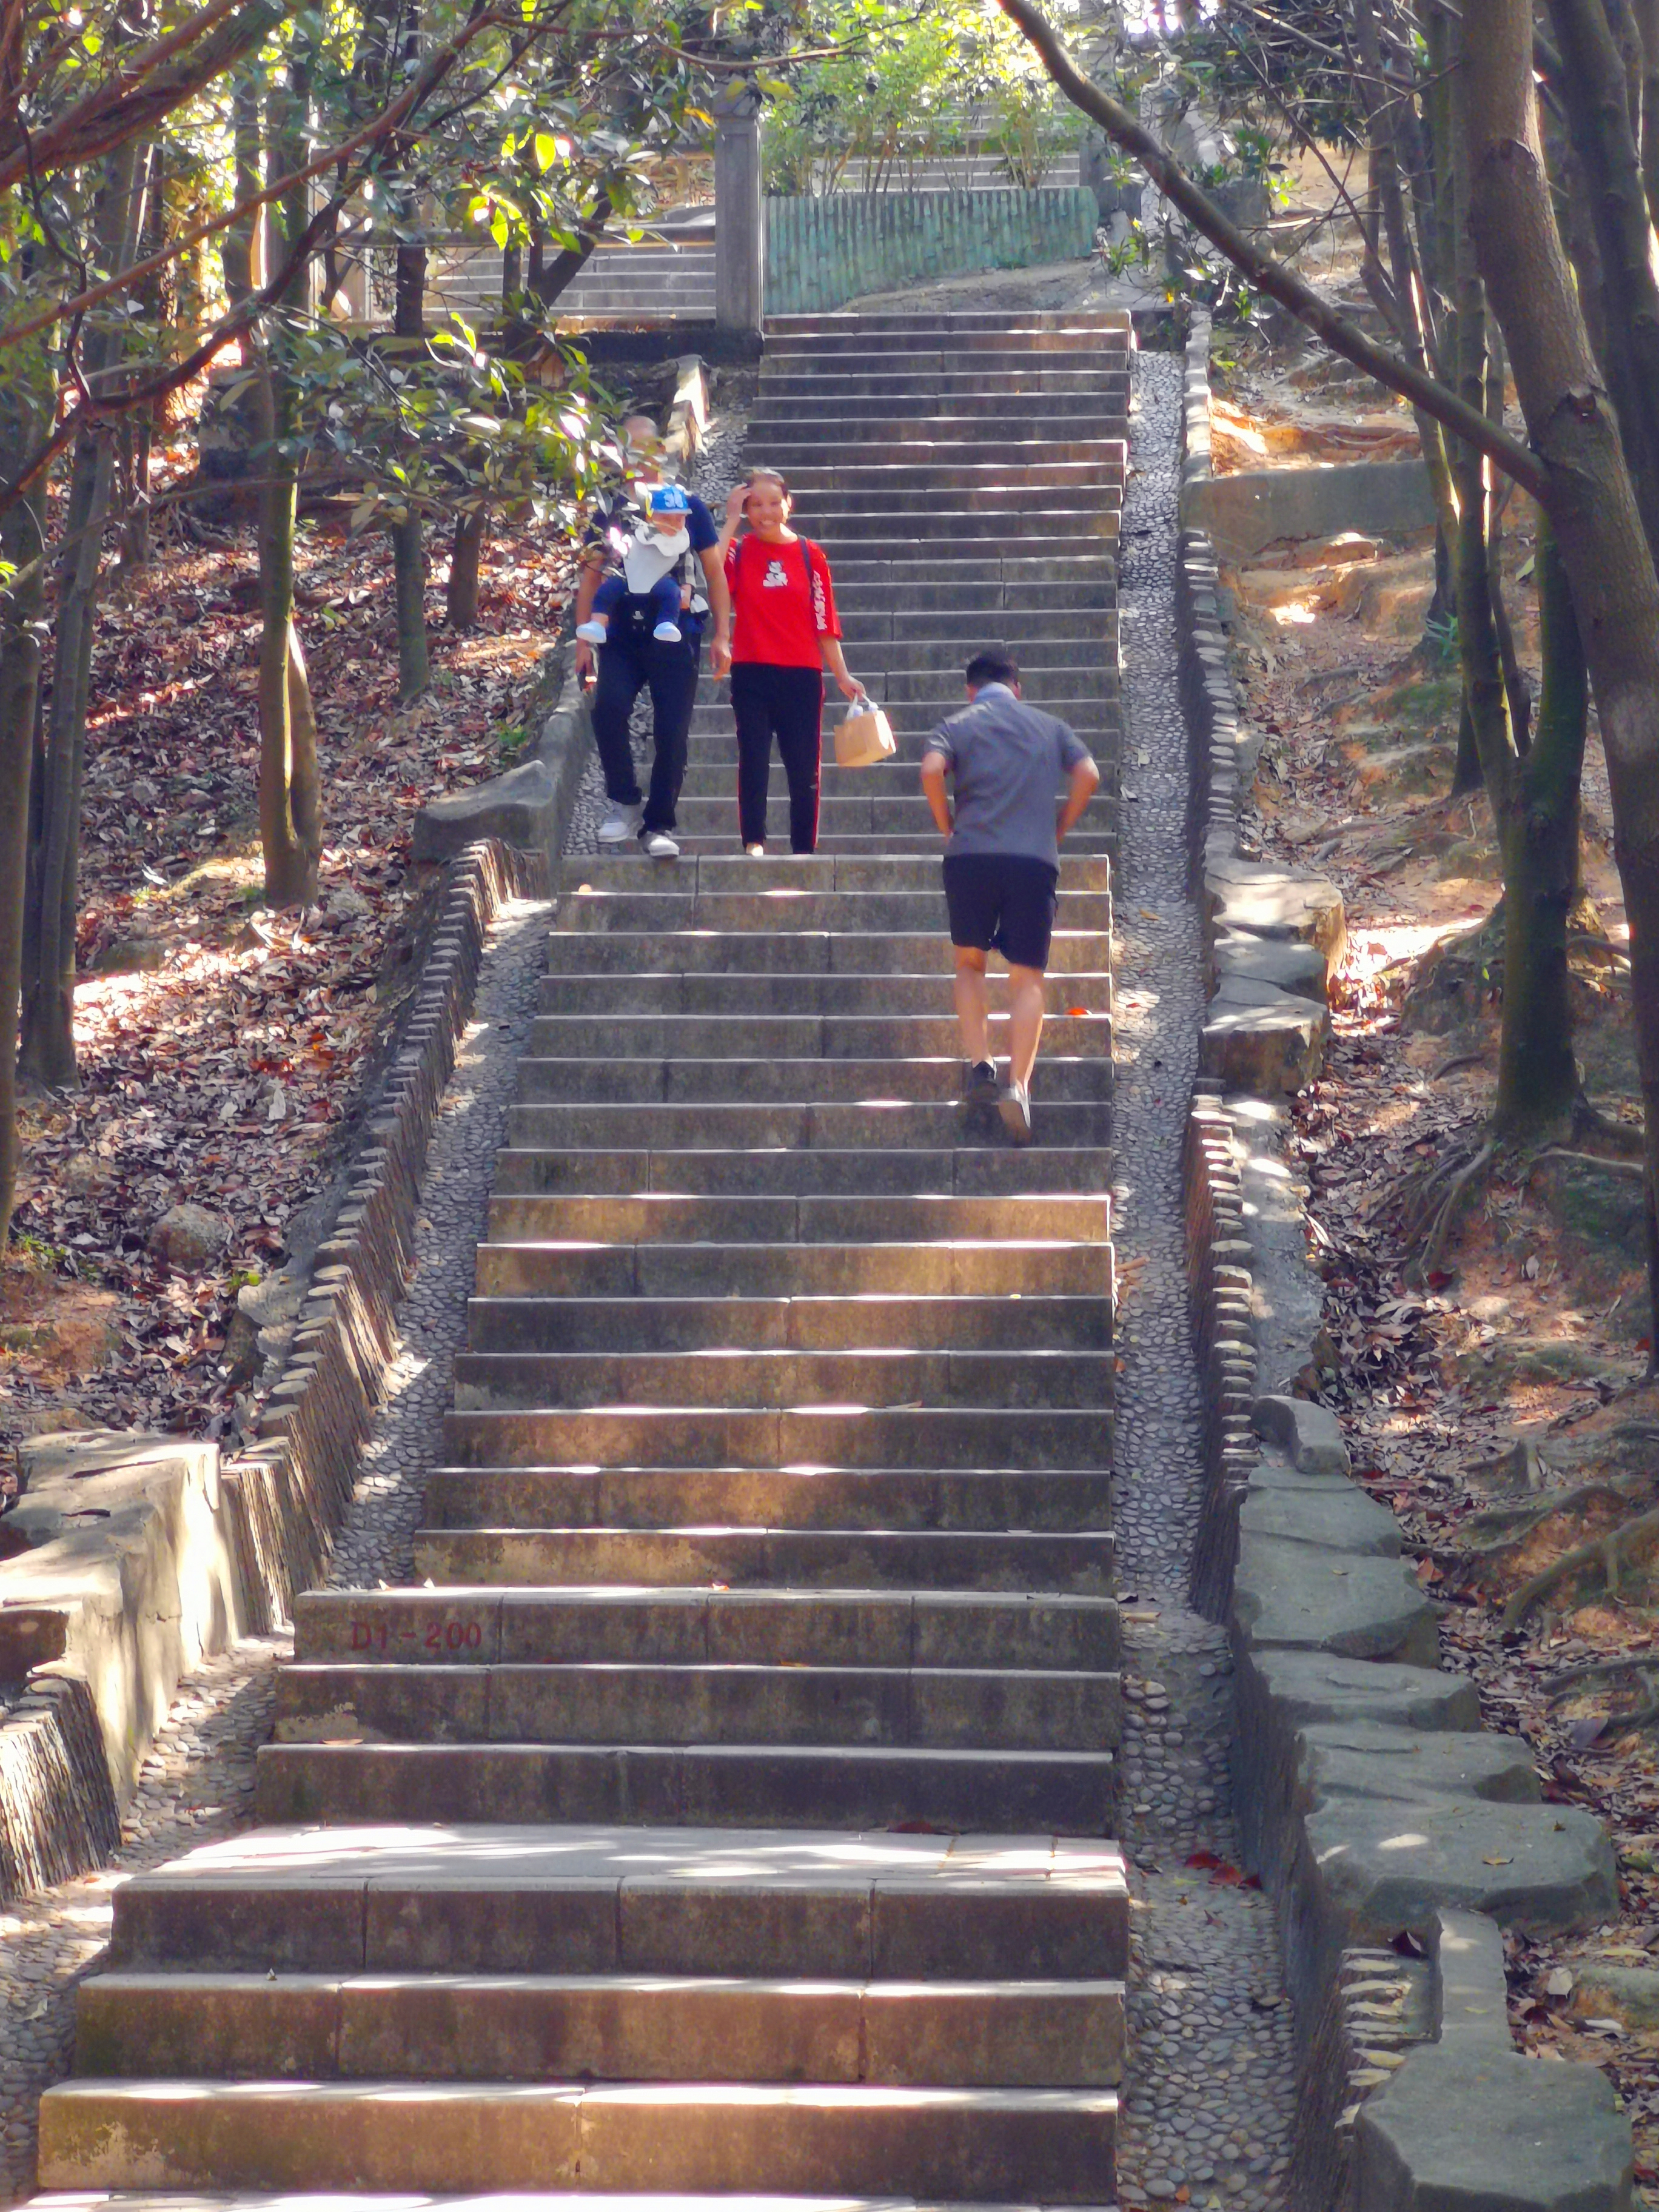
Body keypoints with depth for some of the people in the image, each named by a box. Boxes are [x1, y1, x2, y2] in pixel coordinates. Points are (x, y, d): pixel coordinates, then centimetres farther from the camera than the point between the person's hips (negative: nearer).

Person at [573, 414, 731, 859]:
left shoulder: (688, 507, 5)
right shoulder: (609, 512, 9)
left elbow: (714, 575, 9)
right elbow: (591, 578, 12)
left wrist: (721, 637, 3)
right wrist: (583, 639, 4)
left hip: (676, 637, -1)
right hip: (621, 636, 1)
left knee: (672, 734, -3)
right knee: (608, 708, -22)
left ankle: (659, 825, 9)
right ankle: (626, 803, -6)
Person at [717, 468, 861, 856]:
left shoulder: (810, 556, 6)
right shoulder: (739, 551, 4)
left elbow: (825, 623, 6)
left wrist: (843, 677, 0)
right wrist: (732, 521, -12)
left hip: (802, 676, 1)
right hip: (752, 674, -1)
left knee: (805, 767, 3)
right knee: (754, 760, -6)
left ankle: (804, 849, 11)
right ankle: (754, 842, -3)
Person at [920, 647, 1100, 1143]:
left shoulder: (957, 725, 12)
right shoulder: (1049, 726, 18)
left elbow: (931, 770, -9)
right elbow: (1088, 774, 3)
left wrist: (947, 825, 4)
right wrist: (1058, 830, 12)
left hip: (971, 856, 0)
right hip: (1035, 860, 0)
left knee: (970, 962, 19)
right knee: (1027, 978, 4)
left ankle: (978, 1067, 3)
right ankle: (1018, 1084, -13)